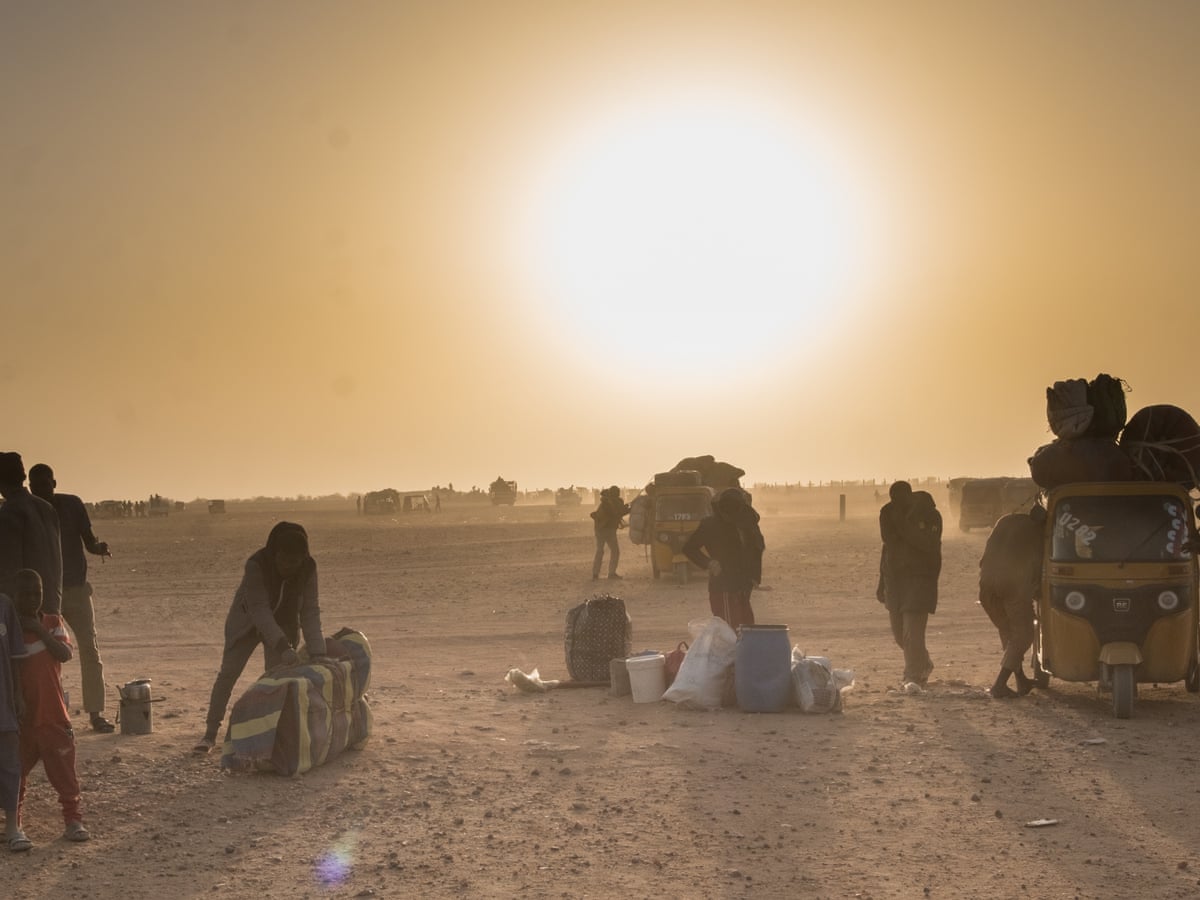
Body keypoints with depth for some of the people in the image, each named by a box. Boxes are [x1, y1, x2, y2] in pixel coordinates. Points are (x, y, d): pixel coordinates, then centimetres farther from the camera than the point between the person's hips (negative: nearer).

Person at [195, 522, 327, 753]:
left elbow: (310, 612, -27)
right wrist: (283, 646, -50)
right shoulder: (256, 565, -36)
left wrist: (317, 653, -37)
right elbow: (259, 610, -40)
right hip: (248, 622, -2)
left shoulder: (308, 568, -26)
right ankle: (210, 733, 4)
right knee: (227, 674, -4)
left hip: (282, 625, 2)